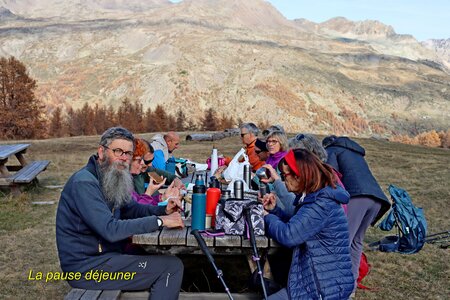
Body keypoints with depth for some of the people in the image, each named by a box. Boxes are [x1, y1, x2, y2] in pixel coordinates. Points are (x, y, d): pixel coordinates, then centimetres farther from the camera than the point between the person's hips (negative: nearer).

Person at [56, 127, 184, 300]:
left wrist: (162, 210, -4)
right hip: (87, 267, -9)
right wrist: (159, 221, -26)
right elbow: (111, 230, -30)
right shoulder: (84, 183, -23)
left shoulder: (111, 179, 7)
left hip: (102, 254, 10)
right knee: (172, 267, -12)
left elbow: (130, 208, 14)